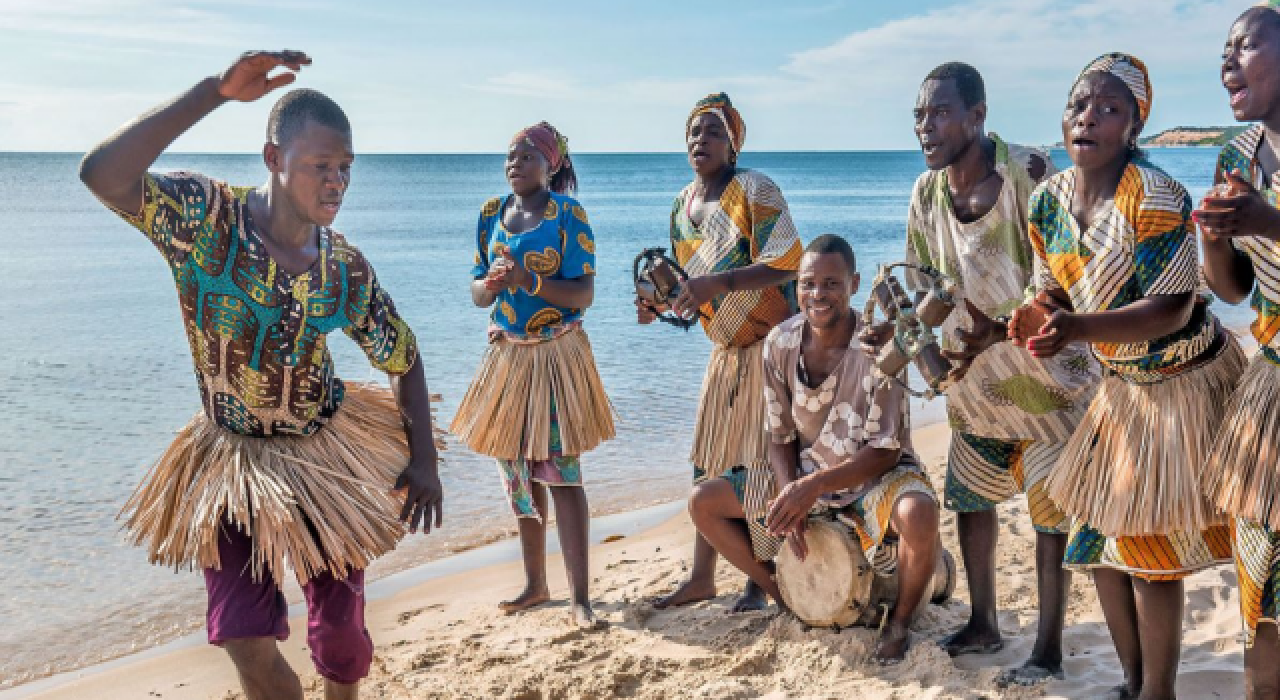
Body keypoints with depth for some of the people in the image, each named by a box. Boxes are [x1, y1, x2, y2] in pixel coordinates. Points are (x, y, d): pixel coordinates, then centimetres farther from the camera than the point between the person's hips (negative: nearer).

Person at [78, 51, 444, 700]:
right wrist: (215, 91, -44)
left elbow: (403, 358, 3)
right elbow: (103, 175, -38)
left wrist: (424, 459, -5)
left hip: (328, 456, 2)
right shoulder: (204, 216, -19)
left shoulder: (346, 268, -11)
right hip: (232, 461, -1)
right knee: (246, 641, 0)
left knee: (339, 626, 13)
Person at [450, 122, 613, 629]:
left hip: (557, 354, -5)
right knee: (517, 469, 11)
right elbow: (477, 293, 7)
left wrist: (529, 280, -28)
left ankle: (580, 596, 0)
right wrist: (490, 285, -17)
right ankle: (535, 584, 25)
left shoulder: (567, 213, -8)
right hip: (506, 354, 5)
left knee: (560, 470, -7)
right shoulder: (492, 213, 6)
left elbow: (584, 294, -14)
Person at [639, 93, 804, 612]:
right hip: (727, 350, 7)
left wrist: (719, 281, -36)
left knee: (764, 462, -4)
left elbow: (786, 262, -26)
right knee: (708, 462, 8)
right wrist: (659, 305, -5)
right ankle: (701, 578, 18)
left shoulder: (754, 189, -15)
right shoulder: (683, 205, 7)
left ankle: (760, 578, 10)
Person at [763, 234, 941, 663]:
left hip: (877, 475, -4)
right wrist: (791, 496, -18)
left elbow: (884, 452, -20)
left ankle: (900, 622, -6)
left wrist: (814, 486, -31)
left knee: (919, 514, -38)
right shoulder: (780, 343, -9)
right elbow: (779, 438, -1)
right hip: (804, 476, 4)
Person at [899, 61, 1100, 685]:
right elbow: (923, 284, 6)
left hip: (1048, 369, -6)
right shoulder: (926, 193, -3)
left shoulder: (1031, 174, -21)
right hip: (976, 375, 6)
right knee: (968, 495, 13)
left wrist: (1000, 330, -29)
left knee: (1051, 507, -1)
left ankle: (1049, 651, 13)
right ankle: (984, 624, 32)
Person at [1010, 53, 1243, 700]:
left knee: (1149, 546, -3)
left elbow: (1173, 309, -27)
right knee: (1096, 530, 9)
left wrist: (1078, 328, -40)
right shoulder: (1047, 199, -4)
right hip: (1120, 385, 7)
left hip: (1185, 382, -6)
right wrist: (1038, 317, -20)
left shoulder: (1157, 198, -24)